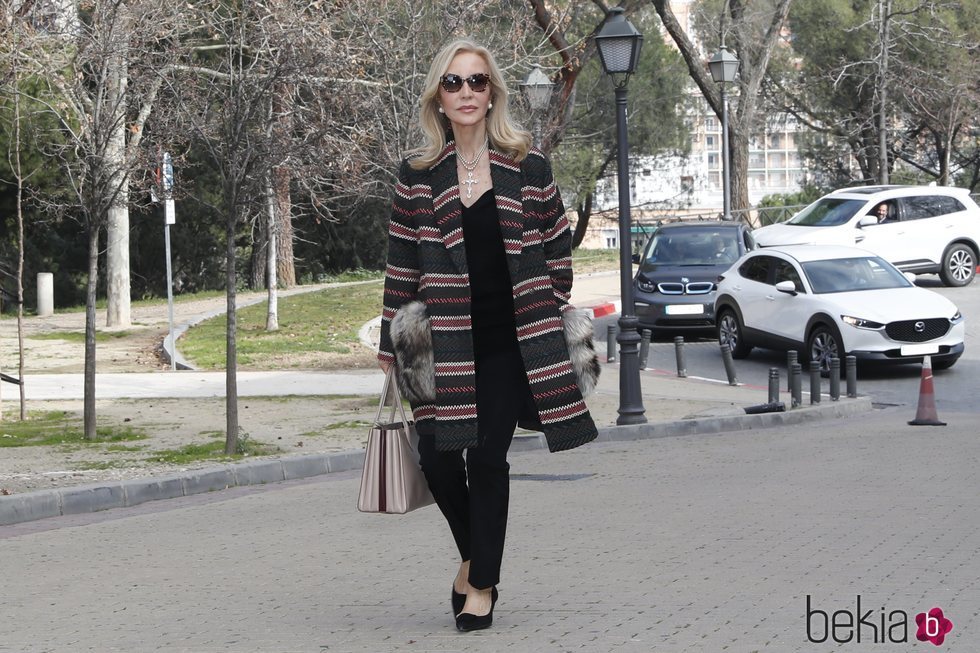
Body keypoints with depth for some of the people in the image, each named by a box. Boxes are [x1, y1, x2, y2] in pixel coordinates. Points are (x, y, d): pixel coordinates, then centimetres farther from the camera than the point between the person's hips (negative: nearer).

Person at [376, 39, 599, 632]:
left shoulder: (528, 166, 0)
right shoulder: (418, 174, 2)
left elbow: (558, 250, 7)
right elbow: (402, 265, 5)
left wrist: (551, 323, 7)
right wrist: (391, 345, 4)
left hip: (513, 340, -1)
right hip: (446, 340, 1)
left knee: (487, 456, -4)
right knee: (438, 455, -3)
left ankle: (482, 583, 10)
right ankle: (474, 556, 25)